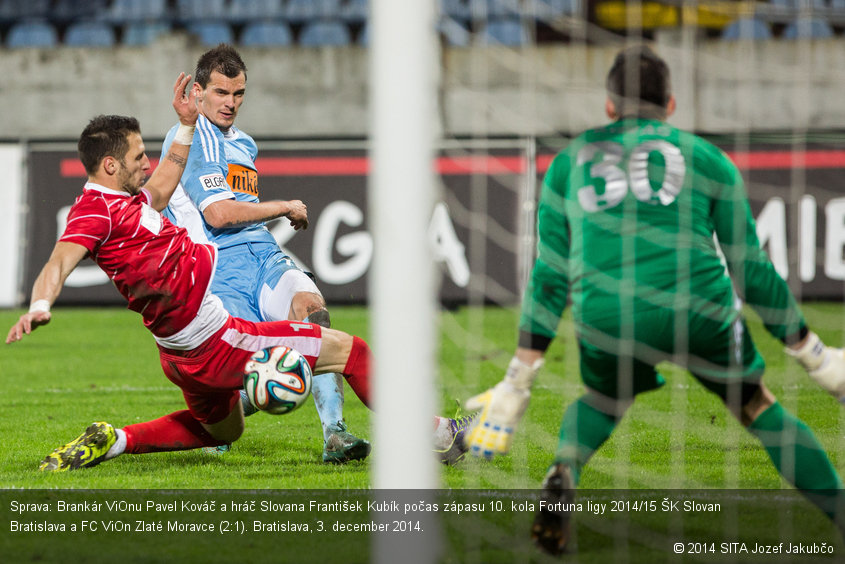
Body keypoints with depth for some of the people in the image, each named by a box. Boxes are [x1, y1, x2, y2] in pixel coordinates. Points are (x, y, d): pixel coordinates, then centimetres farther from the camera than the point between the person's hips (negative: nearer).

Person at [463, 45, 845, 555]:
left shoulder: (569, 163, 22)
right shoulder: (707, 159, 17)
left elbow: (551, 275, 19)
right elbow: (751, 269, 16)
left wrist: (517, 384, 21)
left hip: (605, 319, 2)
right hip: (698, 311, -2)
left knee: (603, 398, 32)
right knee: (758, 406, 20)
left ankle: (562, 476, 3)